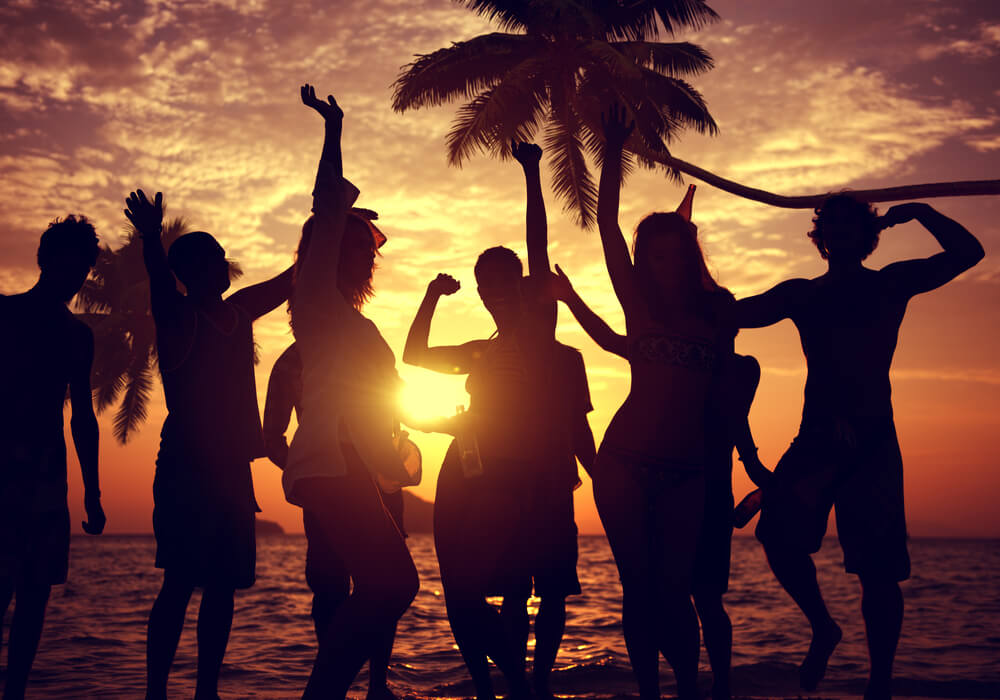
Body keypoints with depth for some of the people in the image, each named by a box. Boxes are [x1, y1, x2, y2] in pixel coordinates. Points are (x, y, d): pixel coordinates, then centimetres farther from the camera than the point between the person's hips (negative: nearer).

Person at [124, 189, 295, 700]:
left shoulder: (238, 311, 15)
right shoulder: (178, 317, -4)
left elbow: (294, 278, 23)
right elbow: (160, 286, -25)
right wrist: (151, 239, -44)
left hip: (232, 469, 7)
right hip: (186, 469, -7)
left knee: (223, 584, 5)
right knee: (181, 582, -10)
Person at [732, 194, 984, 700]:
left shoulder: (890, 284, 12)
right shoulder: (801, 294, 18)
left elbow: (968, 253, 6)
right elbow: (729, 314, 13)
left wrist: (921, 212, -5)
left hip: (873, 441, -2)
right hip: (815, 436, 2)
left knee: (877, 567, -7)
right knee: (778, 529, -20)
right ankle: (823, 628, 5)